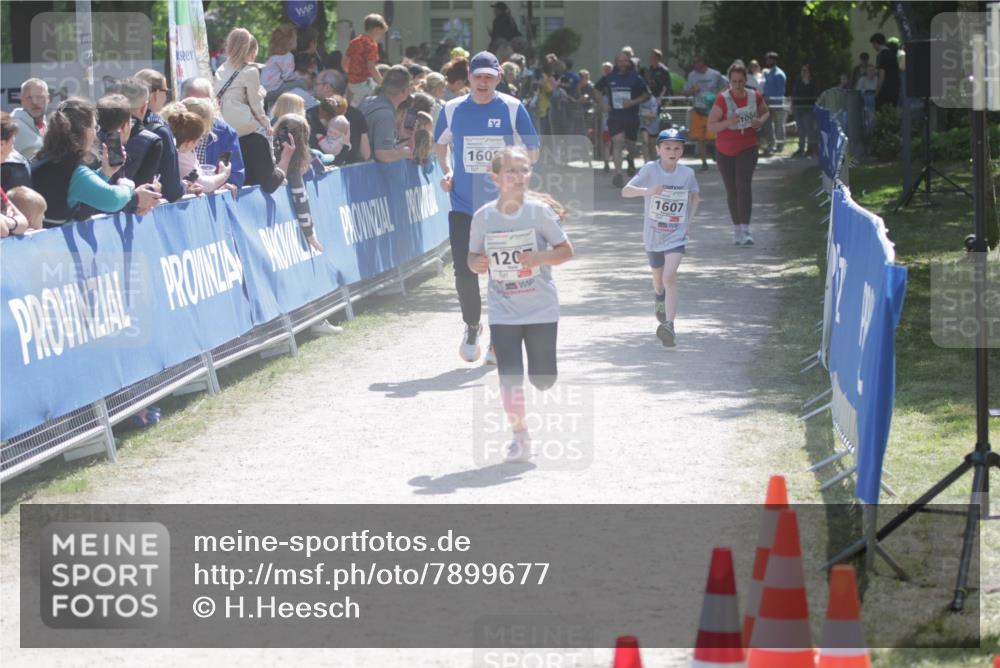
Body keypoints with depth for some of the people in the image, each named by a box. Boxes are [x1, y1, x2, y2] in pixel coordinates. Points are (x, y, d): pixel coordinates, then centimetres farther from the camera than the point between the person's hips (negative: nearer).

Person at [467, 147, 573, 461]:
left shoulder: (539, 211, -9)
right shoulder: (483, 216, -5)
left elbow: (566, 250, -5)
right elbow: (472, 256, 7)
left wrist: (540, 258, -22)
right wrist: (475, 264, -16)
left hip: (542, 308, 0)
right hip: (503, 311, 1)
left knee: (543, 377, 8)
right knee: (510, 376, -6)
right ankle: (520, 436, 8)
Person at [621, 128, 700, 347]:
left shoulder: (687, 173, -7)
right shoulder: (650, 169, -14)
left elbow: (695, 197, 14)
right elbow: (625, 191, -24)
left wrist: (688, 221, 3)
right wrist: (647, 191, -42)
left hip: (676, 236, -1)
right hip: (653, 235, 1)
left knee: (669, 277, -20)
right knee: (658, 278, 20)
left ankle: (669, 326, -22)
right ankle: (659, 298, 56)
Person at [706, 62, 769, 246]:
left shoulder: (755, 97, -3)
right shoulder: (723, 100, -12)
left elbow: (765, 112, 17)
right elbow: (711, 125, -11)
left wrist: (761, 121, -6)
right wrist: (728, 122, -29)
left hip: (747, 148, 0)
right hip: (725, 150, 0)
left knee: (744, 186, -16)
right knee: (731, 191, 8)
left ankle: (745, 230, -21)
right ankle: (736, 229, 20)